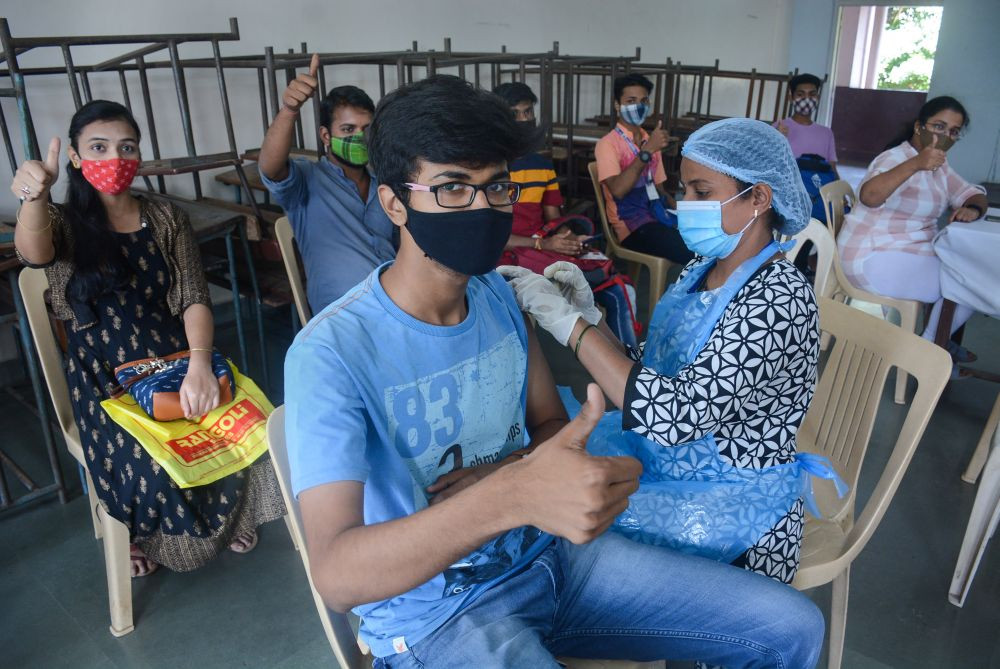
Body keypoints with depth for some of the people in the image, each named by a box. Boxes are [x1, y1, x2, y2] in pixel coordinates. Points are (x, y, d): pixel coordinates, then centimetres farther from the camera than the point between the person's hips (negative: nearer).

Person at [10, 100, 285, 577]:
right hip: (102, 376, -1)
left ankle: (226, 518, 8)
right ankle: (141, 533, 8)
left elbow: (194, 298, -5)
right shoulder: (63, 222, 2)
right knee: (152, 463, -27)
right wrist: (34, 195, -47)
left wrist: (199, 364, -23)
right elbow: (34, 254, -24)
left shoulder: (167, 219, 6)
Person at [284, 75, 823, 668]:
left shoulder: (499, 295, -2)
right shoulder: (331, 352, -22)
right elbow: (336, 575, -30)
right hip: (434, 612, -5)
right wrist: (511, 495, -46)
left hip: (546, 553, 6)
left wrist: (504, 471, -14)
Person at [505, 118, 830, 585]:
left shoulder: (778, 298, -24)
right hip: (662, 457, 7)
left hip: (731, 507, -7)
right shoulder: (704, 266, 1)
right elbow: (646, 373, 3)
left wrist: (569, 323, -29)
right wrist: (588, 316, -12)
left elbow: (678, 413, -32)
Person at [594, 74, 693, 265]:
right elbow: (618, 190, -18)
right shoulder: (608, 143, -3)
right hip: (633, 225, -7)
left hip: (660, 216, 7)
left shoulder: (651, 142, 20)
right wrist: (647, 150, -22)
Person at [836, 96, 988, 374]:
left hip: (913, 251, 10)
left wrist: (973, 208, -14)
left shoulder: (939, 164, 12)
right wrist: (916, 164, -50)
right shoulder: (896, 157, -17)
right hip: (874, 257, -10)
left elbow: (974, 194, 10)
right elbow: (868, 196, -38)